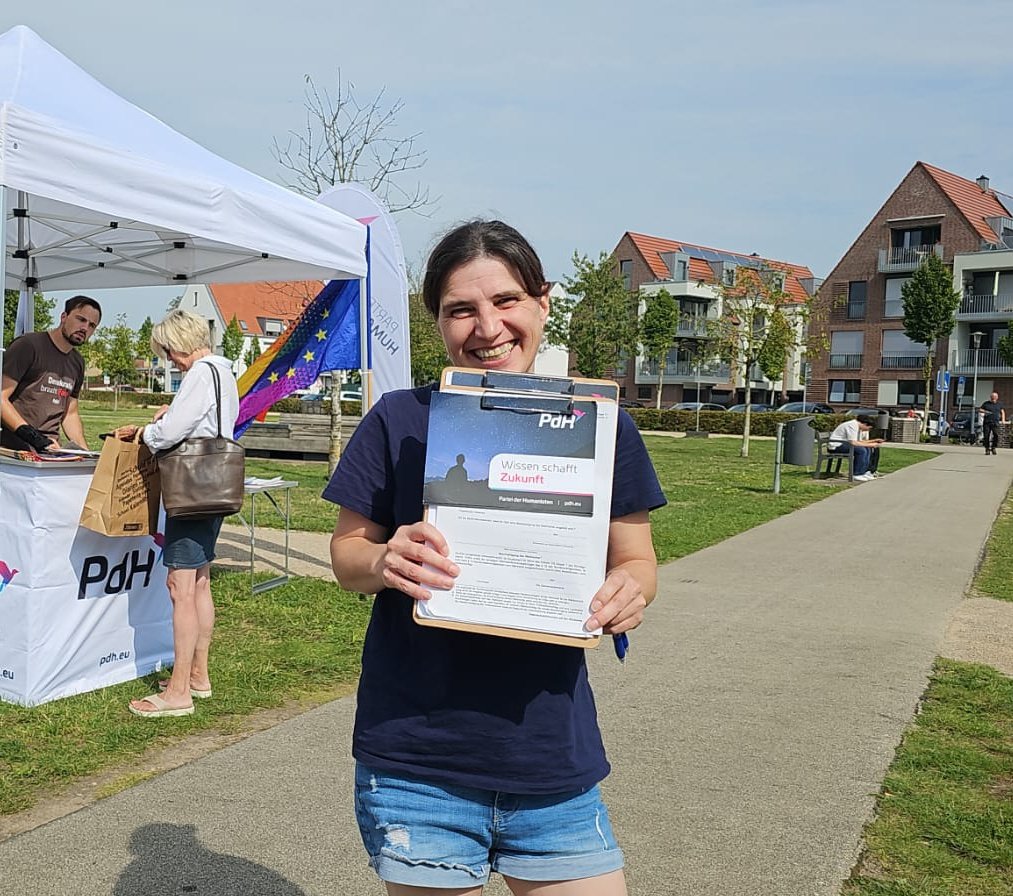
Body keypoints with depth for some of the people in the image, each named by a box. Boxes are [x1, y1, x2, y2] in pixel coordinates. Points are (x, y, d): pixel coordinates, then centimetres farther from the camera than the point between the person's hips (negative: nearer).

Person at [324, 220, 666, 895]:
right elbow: (347, 550, 3)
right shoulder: (400, 421, -4)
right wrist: (384, 562, -20)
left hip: (555, 761, 2)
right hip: (415, 765, -1)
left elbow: (636, 559, 7)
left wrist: (629, 591, -16)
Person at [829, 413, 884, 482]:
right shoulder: (852, 426, -23)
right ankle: (857, 475, -22)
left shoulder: (861, 427, 8)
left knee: (875, 449, 3)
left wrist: (875, 441, 1)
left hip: (847, 444, 10)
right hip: (836, 446, -10)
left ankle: (870, 471, 7)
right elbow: (853, 443, -30)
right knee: (862, 450, -30)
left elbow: (860, 441, 10)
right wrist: (870, 445, -23)